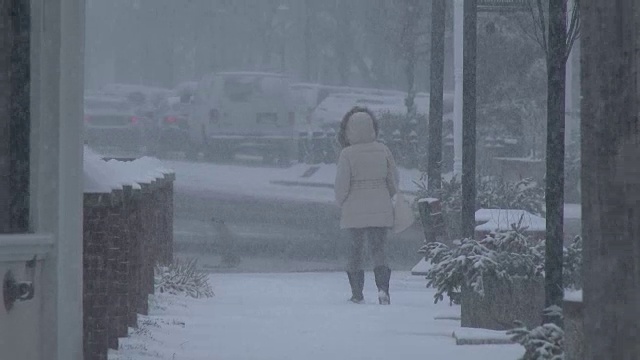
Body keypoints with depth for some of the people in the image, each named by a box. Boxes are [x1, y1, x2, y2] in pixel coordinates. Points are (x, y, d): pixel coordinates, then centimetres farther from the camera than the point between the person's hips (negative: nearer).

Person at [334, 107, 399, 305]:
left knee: (355, 249, 11)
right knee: (378, 248, 6)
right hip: (381, 209, 2)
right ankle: (382, 287, -15)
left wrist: (341, 203, 8)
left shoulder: (347, 154, -12)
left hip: (355, 210, -2)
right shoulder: (383, 150, -1)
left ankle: (357, 293, 13)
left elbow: (341, 185, -10)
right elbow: (393, 181, 6)